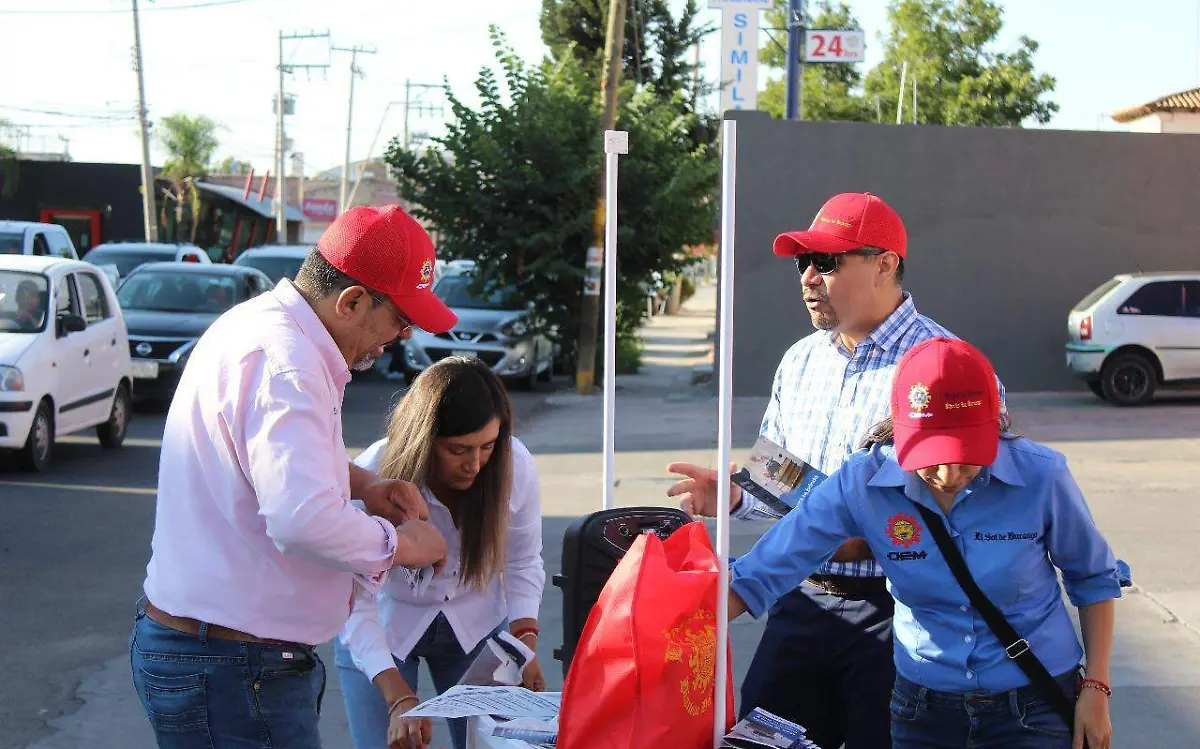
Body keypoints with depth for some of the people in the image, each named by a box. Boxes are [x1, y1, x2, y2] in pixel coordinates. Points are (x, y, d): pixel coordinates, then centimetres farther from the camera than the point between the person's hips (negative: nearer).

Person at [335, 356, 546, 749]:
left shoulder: (515, 465, -21)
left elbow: (523, 563, -5)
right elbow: (355, 603, -30)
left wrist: (524, 642, -19)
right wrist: (399, 699, -39)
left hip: (475, 626, 2)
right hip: (382, 631, -2)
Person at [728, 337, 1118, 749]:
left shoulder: (1041, 475, -18)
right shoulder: (861, 484, -18)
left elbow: (1093, 579, -1)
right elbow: (762, 574, -19)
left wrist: (1096, 688, -3)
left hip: (1033, 707, -1)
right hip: (924, 711, 2)